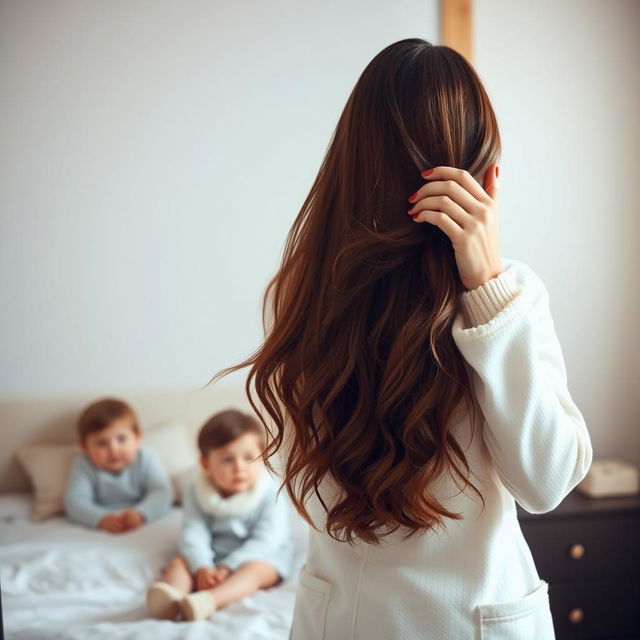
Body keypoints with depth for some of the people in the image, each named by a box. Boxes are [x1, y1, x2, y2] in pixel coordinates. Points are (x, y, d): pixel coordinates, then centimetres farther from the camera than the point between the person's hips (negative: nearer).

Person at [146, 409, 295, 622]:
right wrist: (202, 567, -31)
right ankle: (171, 595, -51)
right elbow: (194, 532, -12)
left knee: (251, 569, -33)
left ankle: (209, 600, -60)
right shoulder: (197, 492, -3)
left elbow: (265, 541, -17)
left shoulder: (271, 494, -11)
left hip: (262, 556, -3)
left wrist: (227, 567, -26)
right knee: (178, 562, -19)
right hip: (212, 555, 3)